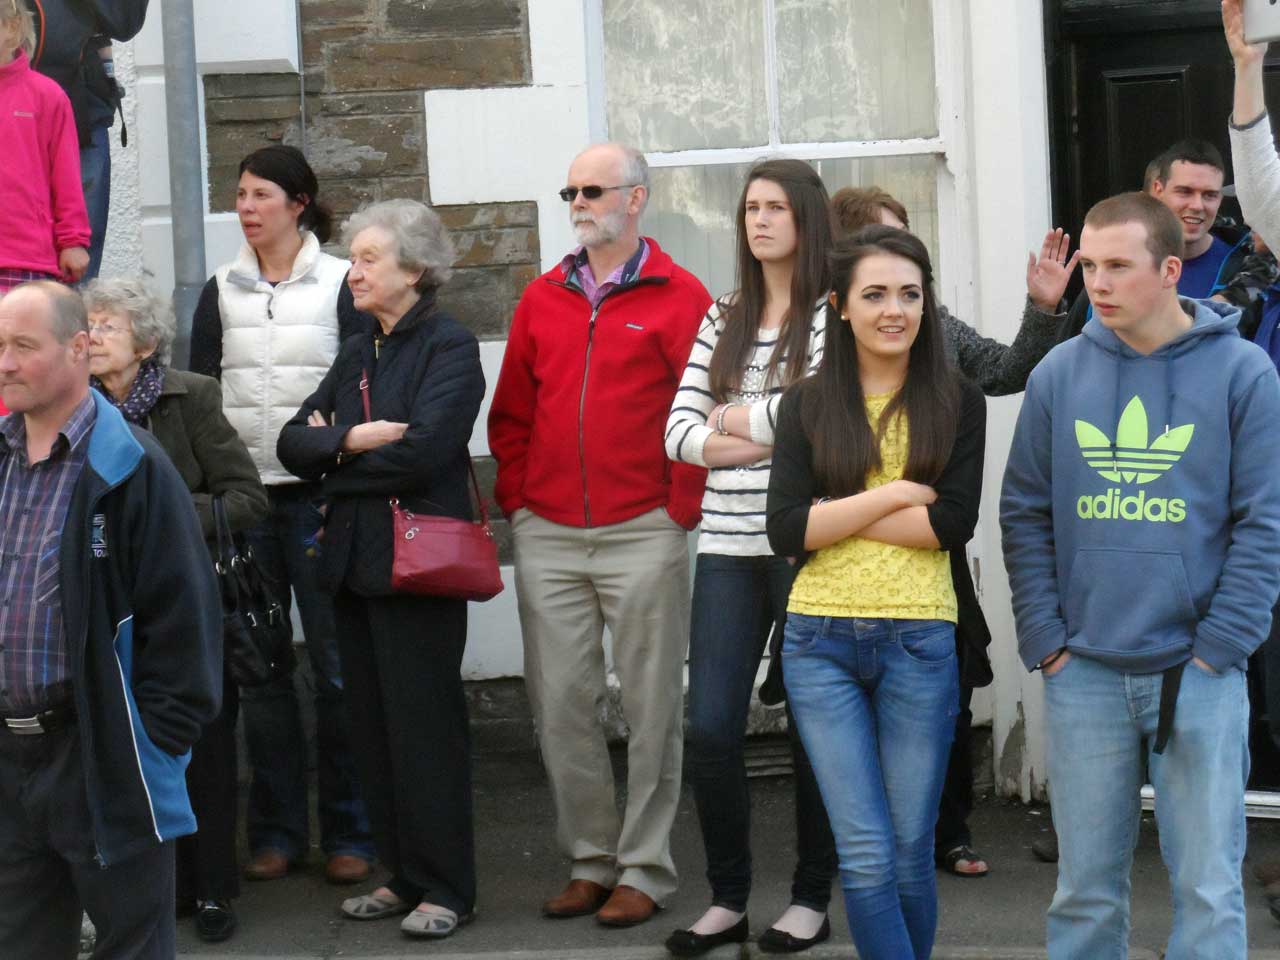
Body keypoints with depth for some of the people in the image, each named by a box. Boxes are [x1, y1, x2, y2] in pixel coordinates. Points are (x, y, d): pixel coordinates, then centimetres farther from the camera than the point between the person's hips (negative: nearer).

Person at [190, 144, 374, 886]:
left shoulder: (340, 284, 1)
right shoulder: (221, 293, 10)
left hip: (319, 494, -3)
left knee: (336, 665, -1)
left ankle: (348, 833, 7)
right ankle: (277, 830, 14)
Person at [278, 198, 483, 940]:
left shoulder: (450, 346, -6)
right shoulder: (358, 353, 17)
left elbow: (421, 451, -19)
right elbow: (295, 442, 8)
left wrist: (333, 456, -5)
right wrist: (353, 440, -11)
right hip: (354, 563, 7)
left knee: (425, 726, -3)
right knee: (375, 727, 10)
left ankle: (446, 889, 5)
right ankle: (402, 876, 19)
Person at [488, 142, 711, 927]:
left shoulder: (679, 297, -2)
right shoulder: (543, 299, 12)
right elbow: (511, 413, 16)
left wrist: (682, 508, -7)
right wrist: (517, 499, 8)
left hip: (643, 535, -4)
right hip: (548, 538, 5)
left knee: (653, 706, 2)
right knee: (560, 705, 6)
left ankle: (645, 869, 11)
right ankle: (590, 858, 18)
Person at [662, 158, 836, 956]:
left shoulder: (833, 313, -2)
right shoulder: (723, 319, 13)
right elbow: (678, 430, 6)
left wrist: (730, 419, -3)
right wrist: (766, 437, -10)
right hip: (728, 546, 5)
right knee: (710, 730, 1)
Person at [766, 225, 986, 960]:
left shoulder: (957, 403, 3)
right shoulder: (806, 405, 5)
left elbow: (954, 524, -10)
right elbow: (786, 530, -6)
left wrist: (838, 513, -9)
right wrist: (894, 495, -10)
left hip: (920, 643, 0)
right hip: (822, 642, 0)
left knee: (910, 851, 6)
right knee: (866, 855, -3)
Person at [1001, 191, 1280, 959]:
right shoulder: (1059, 374, 3)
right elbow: (1025, 515, 7)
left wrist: (1216, 649, -9)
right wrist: (1045, 641, -1)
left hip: (1200, 672, -2)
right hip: (1084, 673, 2)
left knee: (1209, 888, 3)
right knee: (1086, 890, 10)